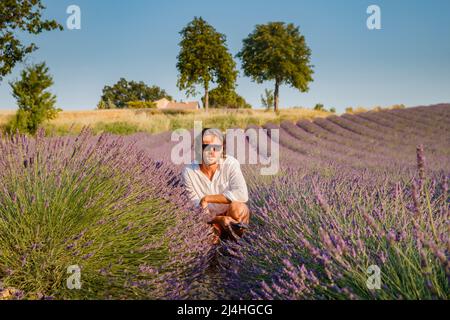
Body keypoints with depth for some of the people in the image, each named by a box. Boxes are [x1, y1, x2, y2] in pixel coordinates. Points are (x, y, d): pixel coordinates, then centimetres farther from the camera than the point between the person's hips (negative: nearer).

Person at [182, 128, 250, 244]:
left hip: (229, 214, -1)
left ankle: (233, 233, -2)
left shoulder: (230, 163, -19)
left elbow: (242, 194, -32)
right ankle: (218, 232, 6)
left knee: (237, 207, -33)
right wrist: (221, 219, -27)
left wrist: (207, 198, -29)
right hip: (209, 220, 1)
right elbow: (195, 206, -12)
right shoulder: (189, 171, -16)